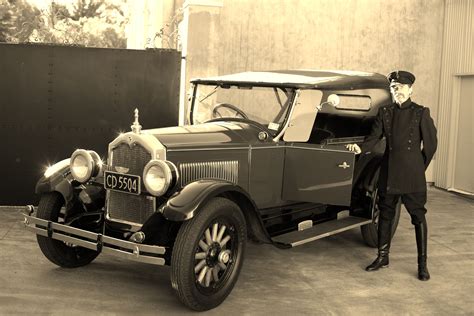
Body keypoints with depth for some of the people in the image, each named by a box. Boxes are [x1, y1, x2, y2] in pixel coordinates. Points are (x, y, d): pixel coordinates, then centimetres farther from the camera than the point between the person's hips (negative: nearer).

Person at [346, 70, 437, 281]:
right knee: (385, 214, 12)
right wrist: (361, 147, -19)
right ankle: (382, 257, 26)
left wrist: (419, 167, 4)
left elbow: (430, 143, 1)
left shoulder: (421, 113, -3)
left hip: (412, 174, -4)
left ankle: (422, 264, 11)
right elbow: (374, 136, 1)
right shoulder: (385, 112, 7)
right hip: (388, 172, 4)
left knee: (418, 216, 2)